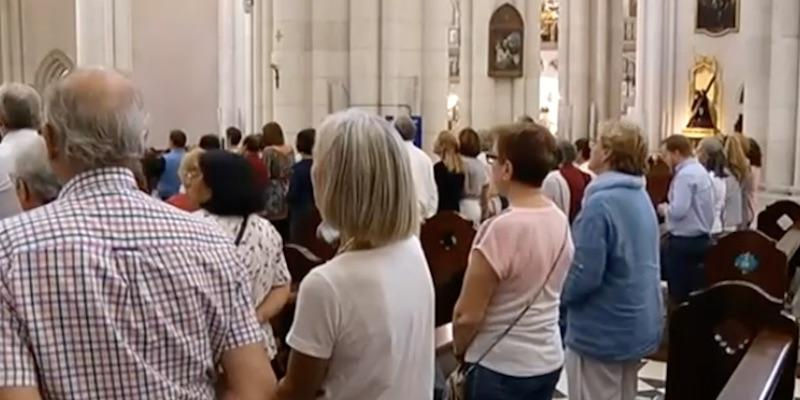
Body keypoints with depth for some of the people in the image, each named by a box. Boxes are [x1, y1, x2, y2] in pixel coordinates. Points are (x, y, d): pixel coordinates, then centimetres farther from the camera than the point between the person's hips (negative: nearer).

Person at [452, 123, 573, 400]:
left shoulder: (501, 229, -23)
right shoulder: (560, 221, 1)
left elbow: (467, 316, -18)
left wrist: (458, 350, 0)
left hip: (502, 368, -7)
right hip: (549, 360, 7)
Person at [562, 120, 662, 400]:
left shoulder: (601, 202, -22)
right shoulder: (640, 197, 7)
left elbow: (585, 275, -26)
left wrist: (559, 292, -5)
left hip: (602, 331, -9)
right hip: (637, 324, 9)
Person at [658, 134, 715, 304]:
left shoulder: (685, 175, -17)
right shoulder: (701, 171, 14)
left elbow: (678, 211, -25)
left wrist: (664, 208, -7)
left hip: (684, 242, -10)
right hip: (701, 238, 10)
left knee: (680, 296, -2)